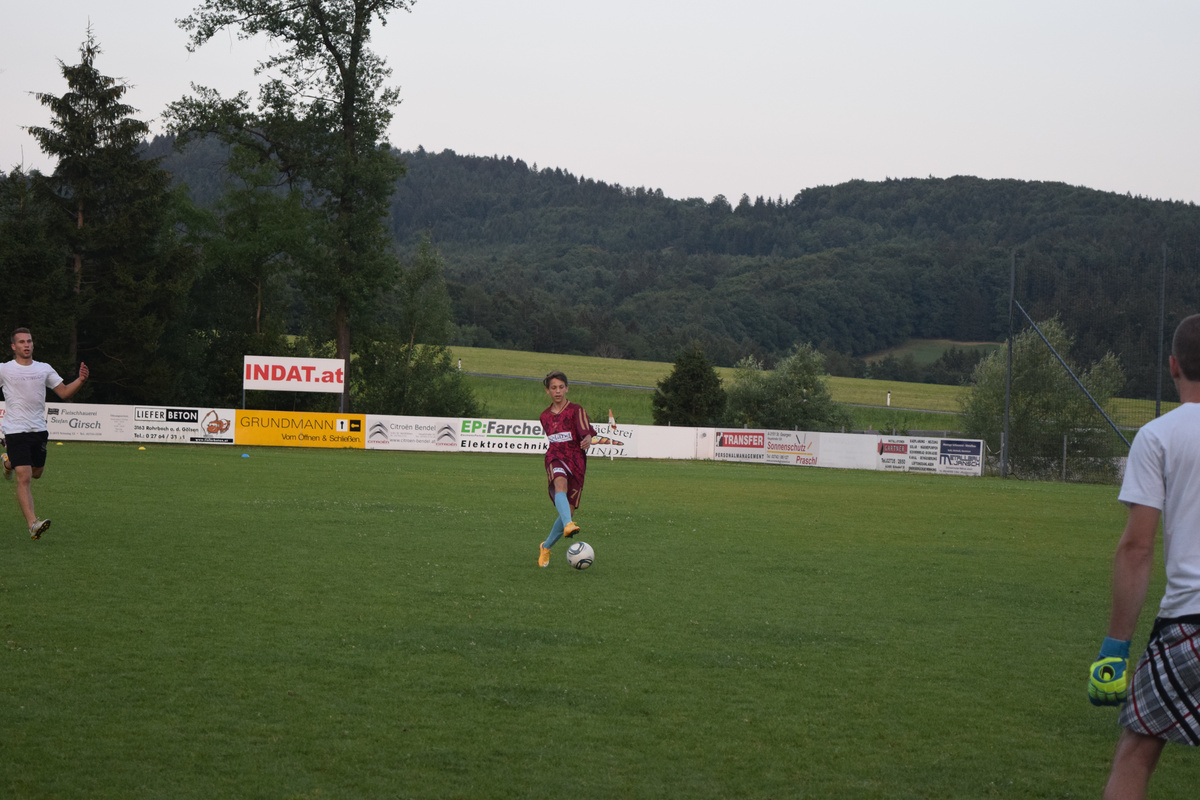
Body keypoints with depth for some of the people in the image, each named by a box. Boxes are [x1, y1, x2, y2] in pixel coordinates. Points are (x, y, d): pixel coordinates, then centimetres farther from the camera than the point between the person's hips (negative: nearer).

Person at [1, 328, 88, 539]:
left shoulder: (44, 369, 7)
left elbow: (63, 392, 11)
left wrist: (80, 380, -5)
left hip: (39, 430, 5)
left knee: (36, 473, 18)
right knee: (24, 478, -14)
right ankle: (33, 524, -19)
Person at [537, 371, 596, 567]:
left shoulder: (576, 410, 2)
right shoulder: (545, 416, 16)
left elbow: (586, 432, -15)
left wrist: (587, 440, -36)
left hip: (576, 460, -1)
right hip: (555, 458, 1)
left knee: (567, 510, -2)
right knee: (560, 483, -36)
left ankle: (546, 547, 21)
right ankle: (568, 525, -59)